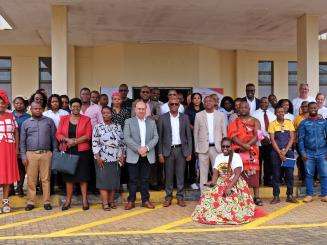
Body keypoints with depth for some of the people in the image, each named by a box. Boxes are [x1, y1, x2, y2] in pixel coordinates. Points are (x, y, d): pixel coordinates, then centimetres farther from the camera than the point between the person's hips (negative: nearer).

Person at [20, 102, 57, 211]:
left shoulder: (49, 121, 8)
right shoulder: (26, 123, 11)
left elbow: (54, 138, 8)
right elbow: (22, 141, 10)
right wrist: (23, 156, 1)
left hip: (46, 153, -1)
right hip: (31, 154, 1)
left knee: (46, 179, 1)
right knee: (31, 179, 2)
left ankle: (46, 201, 7)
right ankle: (31, 202, 10)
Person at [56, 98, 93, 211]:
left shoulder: (86, 119, 4)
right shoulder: (63, 119, 10)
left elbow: (88, 135, -5)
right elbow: (58, 134, 3)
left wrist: (75, 141, -14)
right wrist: (67, 139, -15)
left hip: (82, 151, -2)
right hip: (67, 151, 2)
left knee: (83, 176, 1)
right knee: (68, 176, 7)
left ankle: (85, 199, 8)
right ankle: (68, 200, 14)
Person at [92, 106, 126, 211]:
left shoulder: (117, 127, 9)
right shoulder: (98, 127, 1)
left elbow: (122, 142, 10)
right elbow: (95, 143, -3)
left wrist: (122, 155, 2)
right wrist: (98, 157, -11)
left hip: (116, 159, 3)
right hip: (103, 159, -3)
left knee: (114, 180, 6)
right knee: (103, 180, -3)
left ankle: (111, 200, 16)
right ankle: (105, 202, 1)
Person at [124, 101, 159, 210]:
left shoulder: (152, 122, 12)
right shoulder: (129, 122, 4)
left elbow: (155, 138, 4)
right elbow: (127, 138, -6)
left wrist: (147, 147, -12)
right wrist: (138, 149, -15)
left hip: (148, 155, 2)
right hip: (133, 156, -2)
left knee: (145, 179, 8)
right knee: (133, 180, 3)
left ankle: (145, 200, 16)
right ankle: (131, 201, 11)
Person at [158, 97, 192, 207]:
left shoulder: (185, 117, 6)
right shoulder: (163, 118, 1)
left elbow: (189, 136, 7)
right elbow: (160, 137, 1)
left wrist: (189, 152, 2)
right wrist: (160, 153, -4)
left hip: (181, 150, 1)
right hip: (168, 150, -1)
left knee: (180, 174, 5)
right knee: (168, 175, 4)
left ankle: (180, 197, 14)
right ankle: (168, 197, 15)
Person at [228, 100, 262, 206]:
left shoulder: (254, 121, 11)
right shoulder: (234, 122, 11)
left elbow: (257, 135, -2)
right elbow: (233, 136, -2)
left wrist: (248, 145, -17)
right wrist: (243, 145, -17)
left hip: (252, 150, 0)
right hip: (239, 151, 0)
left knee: (254, 172, -4)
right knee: (240, 172, -4)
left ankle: (256, 197, -1)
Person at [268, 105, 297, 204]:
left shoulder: (289, 123, 6)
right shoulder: (272, 124, 2)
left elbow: (292, 138, 1)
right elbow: (272, 139, -4)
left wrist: (285, 151, -10)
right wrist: (279, 153, -12)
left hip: (288, 151, 1)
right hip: (276, 152, -1)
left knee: (290, 173, 1)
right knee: (276, 174, 1)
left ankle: (290, 195, 11)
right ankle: (276, 196, 6)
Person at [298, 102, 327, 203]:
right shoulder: (304, 123, 6)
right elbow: (300, 139, 3)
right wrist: (302, 152, -6)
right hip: (309, 153, 0)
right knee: (309, 174, 4)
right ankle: (309, 195, 11)